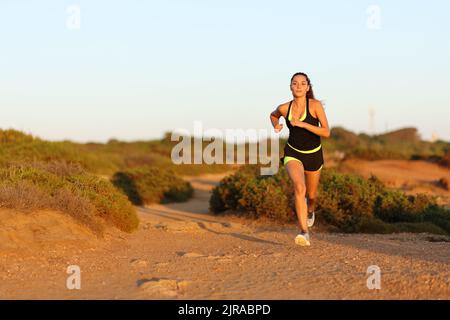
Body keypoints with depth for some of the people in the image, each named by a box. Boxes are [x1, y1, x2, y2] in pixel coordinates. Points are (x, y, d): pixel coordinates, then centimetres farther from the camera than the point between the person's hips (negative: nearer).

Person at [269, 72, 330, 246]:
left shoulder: (315, 105, -16)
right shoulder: (284, 108, -8)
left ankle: (310, 211, 57)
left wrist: (302, 124, -29)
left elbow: (326, 132, -21)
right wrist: (276, 126, -5)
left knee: (311, 195, 18)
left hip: (313, 155, 0)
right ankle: (304, 232, -29)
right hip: (293, 154, 0)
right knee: (299, 187, -28)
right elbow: (273, 115, 17)